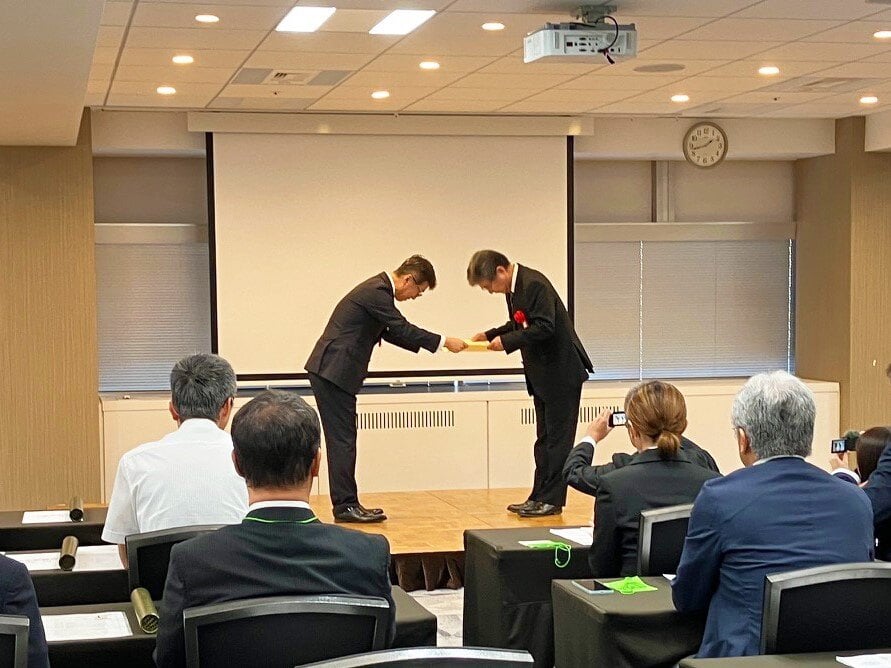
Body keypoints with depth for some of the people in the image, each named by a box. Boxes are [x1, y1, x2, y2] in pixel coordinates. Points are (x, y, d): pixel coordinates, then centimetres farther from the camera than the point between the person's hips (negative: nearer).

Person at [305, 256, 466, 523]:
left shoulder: (379, 288, 15)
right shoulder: (377, 292, -17)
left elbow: (390, 331, 23)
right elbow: (402, 328, -16)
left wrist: (423, 343, 17)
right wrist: (443, 341, -9)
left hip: (332, 370, 10)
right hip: (334, 371, -10)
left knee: (342, 439, 10)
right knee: (342, 439, -7)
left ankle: (346, 504, 14)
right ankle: (345, 505, -3)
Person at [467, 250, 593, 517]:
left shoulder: (534, 284, -21)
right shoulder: (513, 288, 9)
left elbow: (544, 327, -27)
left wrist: (507, 341, -21)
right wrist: (490, 335, 9)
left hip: (561, 371, -10)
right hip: (543, 375, 10)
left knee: (557, 437, -4)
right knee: (544, 438, 14)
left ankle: (551, 500, 1)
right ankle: (539, 497, 19)